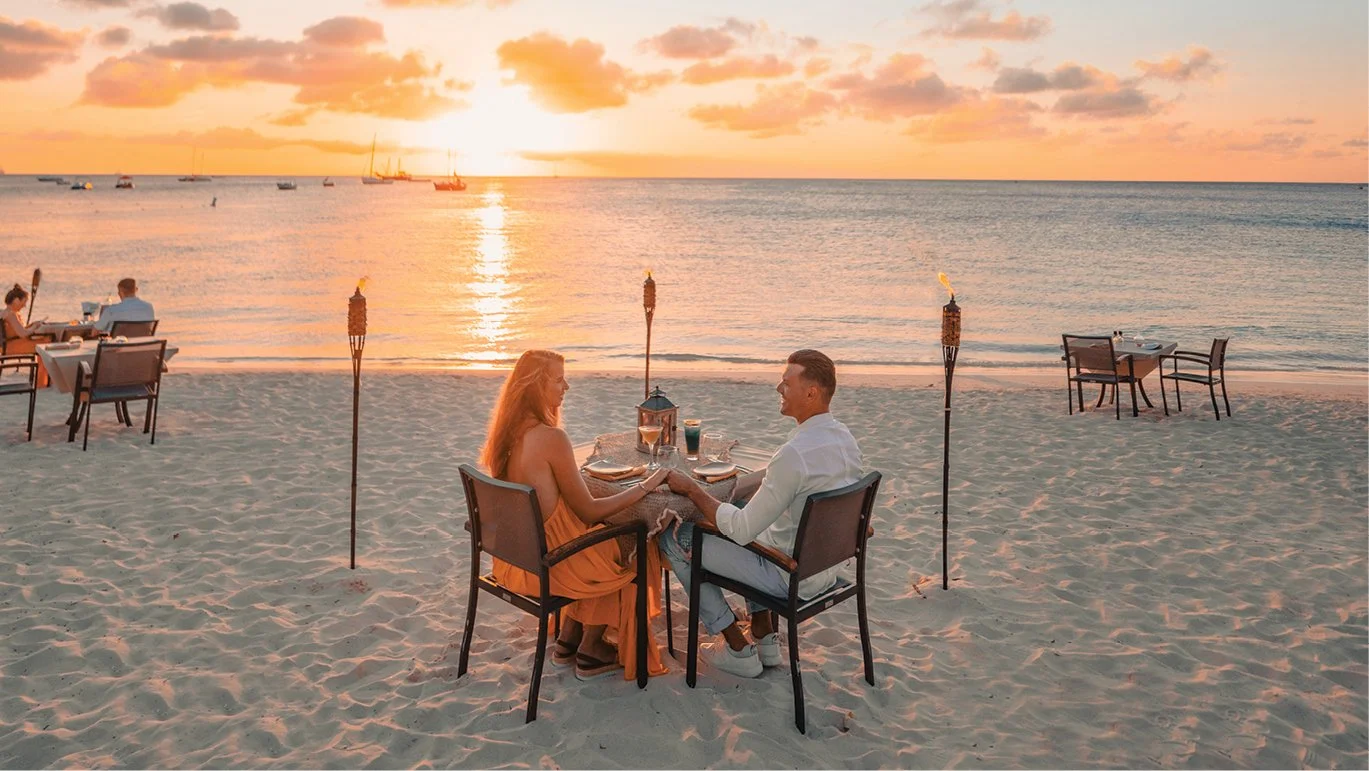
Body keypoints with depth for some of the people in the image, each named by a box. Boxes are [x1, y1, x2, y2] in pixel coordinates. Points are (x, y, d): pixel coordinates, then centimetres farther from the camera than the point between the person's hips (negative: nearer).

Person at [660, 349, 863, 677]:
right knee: (755, 512, 33)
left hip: (794, 578, -9)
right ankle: (766, 639, 27)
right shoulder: (846, 439, -1)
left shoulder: (795, 453, -30)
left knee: (675, 539, 0)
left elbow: (741, 531, -25)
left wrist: (692, 489, -14)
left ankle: (739, 650, 10)